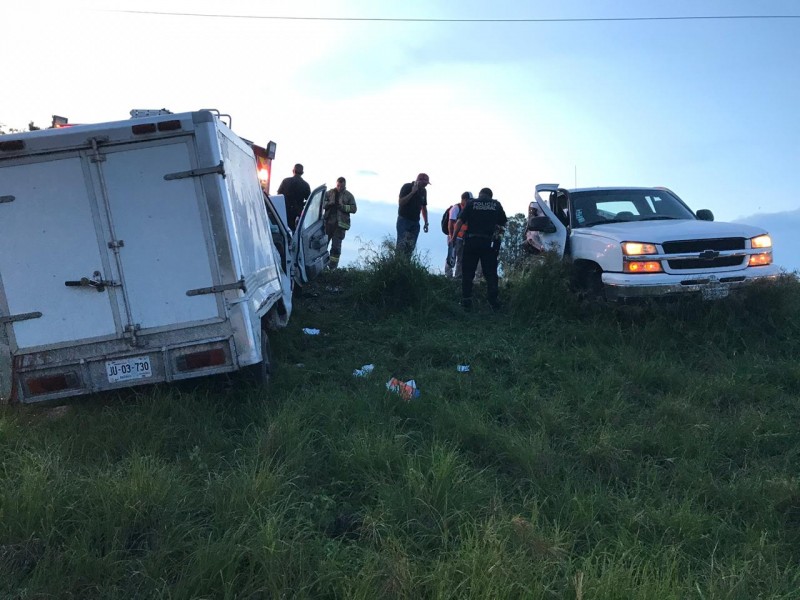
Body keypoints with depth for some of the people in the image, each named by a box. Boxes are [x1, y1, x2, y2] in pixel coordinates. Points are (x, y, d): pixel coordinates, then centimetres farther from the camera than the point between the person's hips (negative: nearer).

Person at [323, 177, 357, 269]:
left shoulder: (349, 196, 6)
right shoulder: (329, 193, 11)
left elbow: (354, 209, -1)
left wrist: (342, 206, -15)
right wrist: (328, 204, -14)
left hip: (341, 224, -2)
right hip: (328, 222, 2)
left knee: (336, 245, -2)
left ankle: (333, 265, 4)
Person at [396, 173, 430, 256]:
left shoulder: (423, 191, 10)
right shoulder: (407, 187, -6)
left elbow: (424, 208, 18)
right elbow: (401, 202, -17)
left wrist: (426, 223, 14)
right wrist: (412, 192, -21)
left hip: (415, 222, 5)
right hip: (404, 220, -5)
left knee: (411, 246, -1)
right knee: (402, 245, -14)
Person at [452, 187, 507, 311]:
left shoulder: (471, 203, 4)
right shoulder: (496, 205, 9)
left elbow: (460, 222, -4)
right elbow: (503, 224, 8)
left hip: (472, 241, -1)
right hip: (490, 243, 1)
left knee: (468, 272, 7)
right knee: (491, 273, 8)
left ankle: (466, 300, 4)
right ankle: (493, 301, 5)